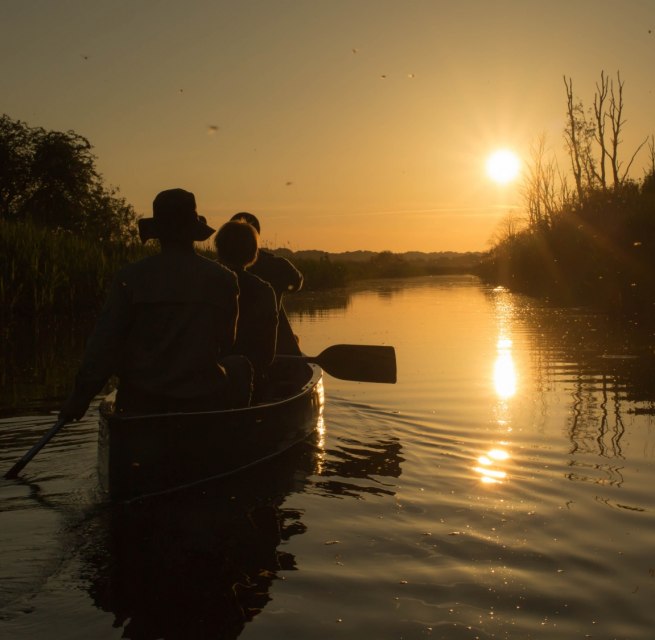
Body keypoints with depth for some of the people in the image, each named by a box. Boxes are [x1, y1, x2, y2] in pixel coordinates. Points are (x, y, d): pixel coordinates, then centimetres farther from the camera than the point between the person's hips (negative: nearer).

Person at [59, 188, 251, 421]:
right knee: (240, 367, 27)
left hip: (142, 402, 1)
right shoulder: (223, 278, -1)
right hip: (204, 401, 0)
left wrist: (80, 397, -5)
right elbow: (226, 343, 8)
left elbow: (104, 343, -8)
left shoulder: (130, 277, -4)